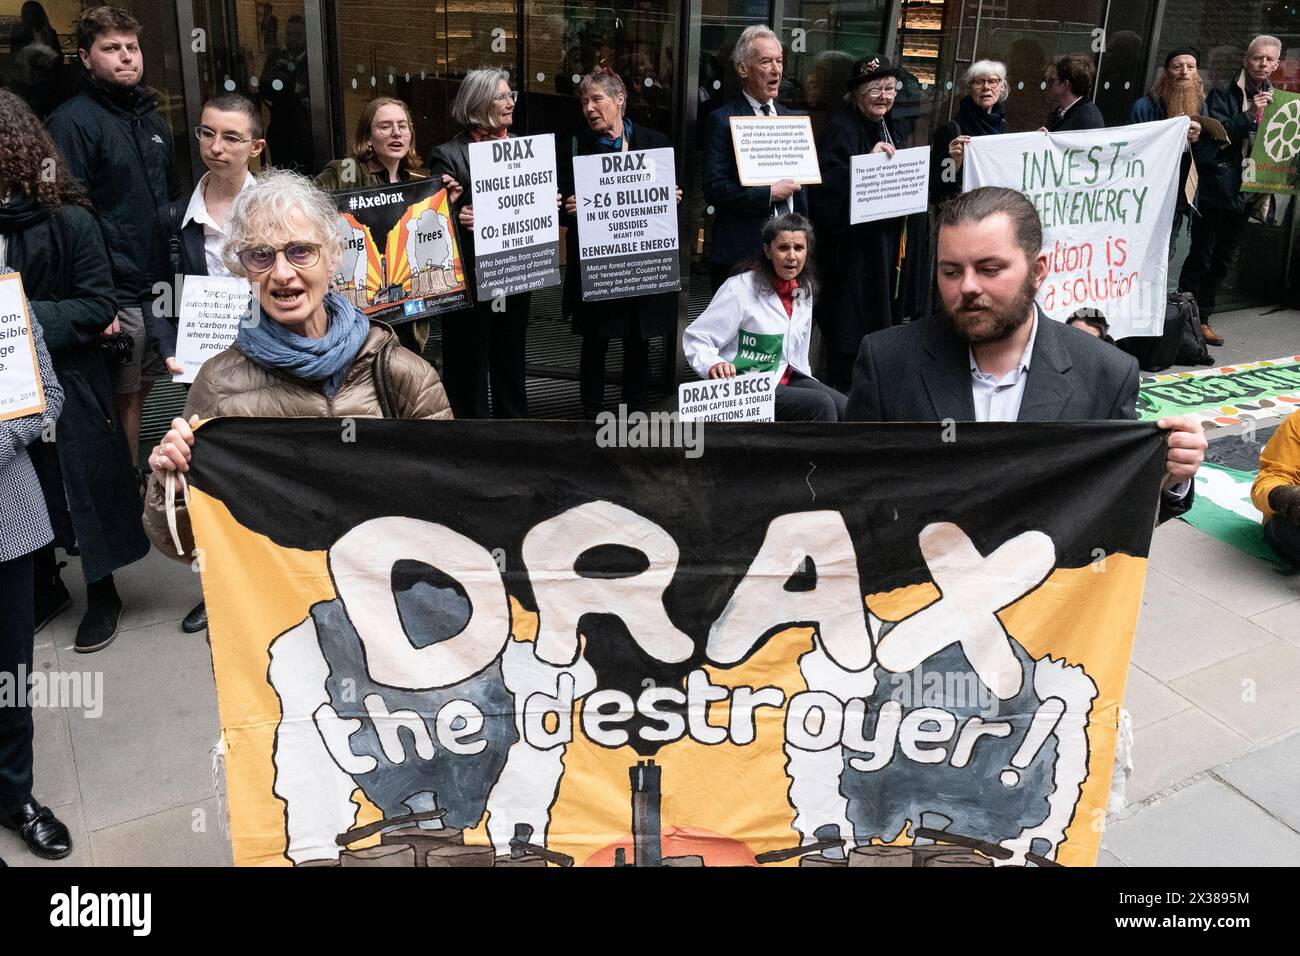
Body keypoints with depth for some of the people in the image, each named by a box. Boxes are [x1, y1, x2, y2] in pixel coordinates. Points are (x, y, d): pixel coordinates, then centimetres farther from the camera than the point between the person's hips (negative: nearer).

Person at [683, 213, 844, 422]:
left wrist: (808, 383, 14)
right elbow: (695, 338, -17)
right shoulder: (740, 289, -15)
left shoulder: (804, 289, 8)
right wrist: (713, 364, -36)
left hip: (787, 378, 7)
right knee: (821, 406, -24)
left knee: (845, 408, -12)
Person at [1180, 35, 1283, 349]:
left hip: (1245, 193, 6)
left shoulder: (1274, 99, 13)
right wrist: (1249, 115, -24)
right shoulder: (1224, 93, -3)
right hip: (1216, 189, -6)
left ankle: (1202, 319, 18)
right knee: (1201, 256, -3)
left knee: (1222, 260, 11)